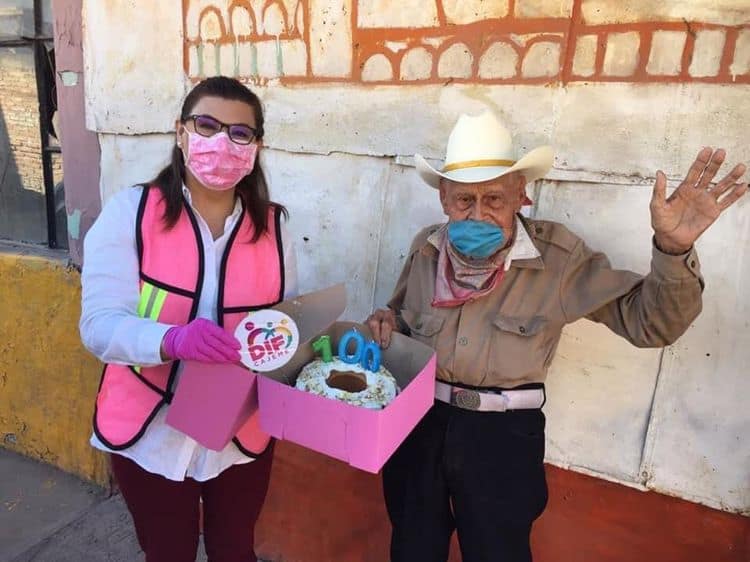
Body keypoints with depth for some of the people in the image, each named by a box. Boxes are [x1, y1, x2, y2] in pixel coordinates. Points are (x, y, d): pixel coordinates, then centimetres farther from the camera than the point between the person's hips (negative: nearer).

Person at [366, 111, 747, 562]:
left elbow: (649, 321, -12)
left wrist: (674, 249, -29)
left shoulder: (559, 257, -13)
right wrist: (388, 323, -9)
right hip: (417, 422, 4)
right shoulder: (425, 249, -3)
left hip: (502, 436, -3)